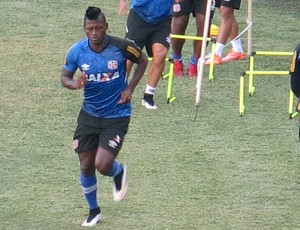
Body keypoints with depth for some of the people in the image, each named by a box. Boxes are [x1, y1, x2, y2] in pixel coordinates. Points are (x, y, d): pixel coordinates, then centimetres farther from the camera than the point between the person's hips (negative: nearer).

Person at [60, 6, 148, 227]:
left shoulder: (121, 47, -18)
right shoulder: (77, 51, -11)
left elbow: (143, 60, 2)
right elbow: (64, 76, 3)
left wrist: (130, 88, -7)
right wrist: (74, 84, -21)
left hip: (117, 115, -3)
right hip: (89, 114, 3)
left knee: (103, 165, -15)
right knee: (86, 165, 6)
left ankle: (119, 173, 24)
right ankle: (93, 211, 29)